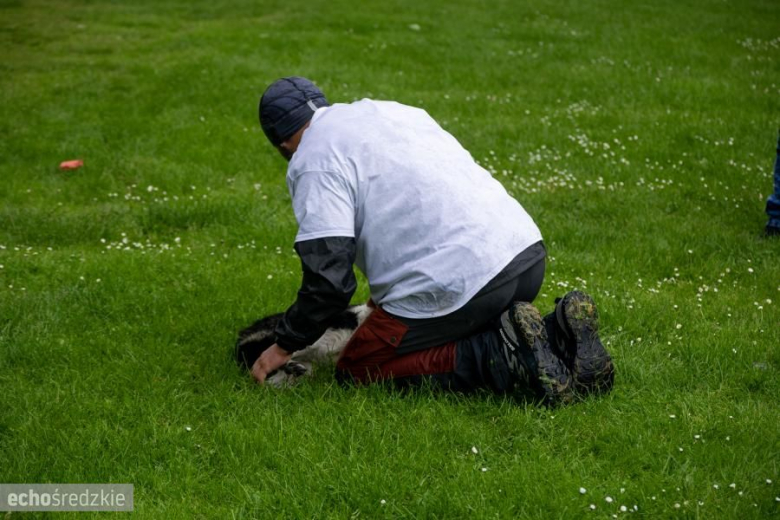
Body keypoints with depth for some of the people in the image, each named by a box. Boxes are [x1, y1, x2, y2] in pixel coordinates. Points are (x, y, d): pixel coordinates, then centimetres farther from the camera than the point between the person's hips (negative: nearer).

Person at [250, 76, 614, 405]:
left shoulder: (313, 161, -2)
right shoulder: (391, 109, 23)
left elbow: (329, 279, -11)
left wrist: (285, 346, 6)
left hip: (459, 282, -8)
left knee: (355, 372, 7)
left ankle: (505, 357, -9)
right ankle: (555, 334, 6)